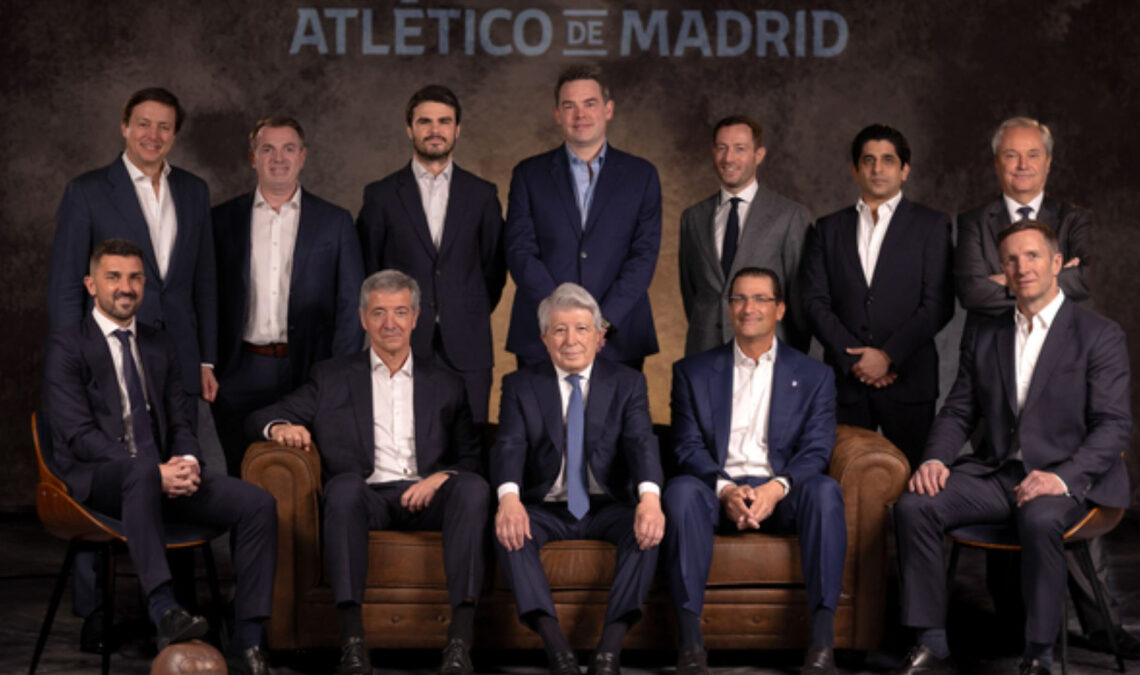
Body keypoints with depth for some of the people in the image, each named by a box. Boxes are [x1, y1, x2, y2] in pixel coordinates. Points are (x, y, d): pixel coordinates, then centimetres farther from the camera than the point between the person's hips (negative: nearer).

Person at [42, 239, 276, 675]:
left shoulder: (161, 346, 19)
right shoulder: (66, 347, 0)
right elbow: (79, 435, -11)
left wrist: (187, 462, -9)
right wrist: (155, 470, -21)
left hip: (162, 476, 6)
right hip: (97, 480, -6)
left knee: (258, 504, -17)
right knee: (141, 471, -42)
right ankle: (165, 612, -47)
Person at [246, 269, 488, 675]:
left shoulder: (445, 385, 23)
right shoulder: (332, 377, 20)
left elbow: (471, 458, 15)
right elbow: (259, 419, 14)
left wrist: (441, 477, -9)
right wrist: (280, 427, -12)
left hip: (426, 500, 1)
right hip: (366, 497, -1)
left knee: (472, 486, -32)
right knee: (344, 484, -36)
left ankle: (460, 641, -40)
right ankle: (352, 641, -43)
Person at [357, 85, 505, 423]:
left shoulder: (482, 194, 9)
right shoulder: (381, 195, 5)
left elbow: (494, 267, 14)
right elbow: (366, 268, 9)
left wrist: (472, 318, 10)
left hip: (466, 350, 1)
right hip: (402, 349, -1)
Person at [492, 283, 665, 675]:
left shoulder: (628, 384, 7)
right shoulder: (520, 386, 7)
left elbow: (642, 443, -10)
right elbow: (509, 447, -9)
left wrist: (650, 497, -32)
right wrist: (509, 497, -32)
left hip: (608, 507, 0)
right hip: (547, 509, 0)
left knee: (648, 527, -31)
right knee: (507, 529, -31)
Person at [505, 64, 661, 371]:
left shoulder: (641, 175, 9)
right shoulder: (529, 174, 9)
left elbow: (644, 254, 1)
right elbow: (520, 253, 0)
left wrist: (605, 319, -11)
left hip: (618, 339, 0)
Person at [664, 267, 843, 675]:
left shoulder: (813, 376, 13)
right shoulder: (692, 372, 14)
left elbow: (817, 450, 1)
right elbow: (688, 447, 3)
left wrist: (777, 487, -19)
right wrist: (725, 489, -17)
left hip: (783, 495, 0)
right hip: (718, 492, 0)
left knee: (824, 490, -32)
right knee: (682, 489, -33)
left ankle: (823, 641, -34)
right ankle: (689, 641, -36)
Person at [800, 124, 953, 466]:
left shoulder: (932, 225, 7)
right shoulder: (828, 229, 14)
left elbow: (939, 304, -2)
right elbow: (815, 302, 6)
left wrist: (888, 356, -11)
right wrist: (853, 358, -7)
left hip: (908, 378, -2)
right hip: (845, 380, 2)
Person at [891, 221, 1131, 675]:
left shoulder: (1099, 336, 0)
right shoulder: (983, 336, 16)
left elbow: (1114, 424, -7)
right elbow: (958, 411, 16)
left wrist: (1063, 477, -23)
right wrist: (935, 459, -6)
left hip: (1067, 479, -4)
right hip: (994, 472, 5)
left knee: (1039, 520, -39)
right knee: (914, 506, -21)